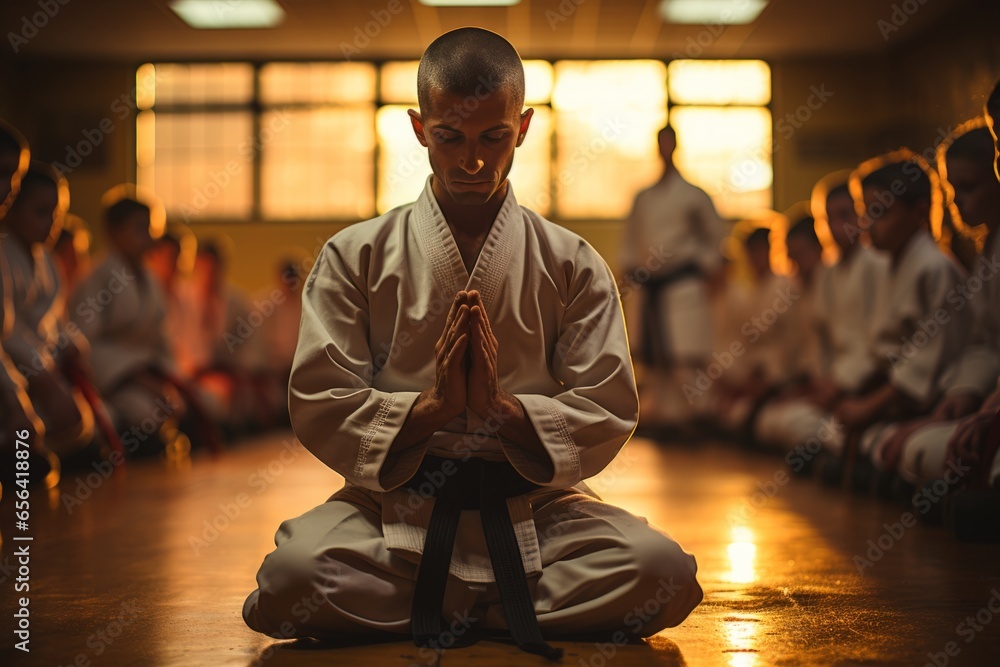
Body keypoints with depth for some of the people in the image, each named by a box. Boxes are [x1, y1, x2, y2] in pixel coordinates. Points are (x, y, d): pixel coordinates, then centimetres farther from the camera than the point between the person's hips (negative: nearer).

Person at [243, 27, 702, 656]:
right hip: (392, 507, -1)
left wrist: (501, 407, -17)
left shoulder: (574, 266, 5)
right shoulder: (354, 257, 4)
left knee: (665, 572, -27)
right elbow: (318, 409, -2)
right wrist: (431, 406, -18)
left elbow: (610, 416, 1)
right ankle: (504, 607, -11)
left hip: (533, 511, 1)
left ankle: (446, 610, -9)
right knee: (291, 575, -33)